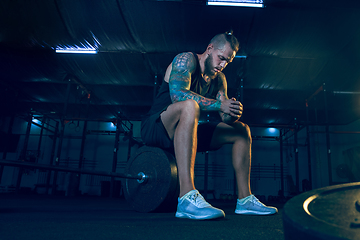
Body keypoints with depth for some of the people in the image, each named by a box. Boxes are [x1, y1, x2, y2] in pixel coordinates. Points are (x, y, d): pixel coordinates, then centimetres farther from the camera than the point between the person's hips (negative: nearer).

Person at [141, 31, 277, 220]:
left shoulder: (219, 79, 12)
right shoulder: (186, 59, -9)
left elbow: (226, 118, 6)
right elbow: (177, 93, -29)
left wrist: (233, 113, -18)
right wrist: (219, 105, -30)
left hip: (185, 130, 8)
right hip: (155, 129, -8)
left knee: (241, 130, 5)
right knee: (189, 106, -40)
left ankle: (244, 200, 3)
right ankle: (187, 199, -47)